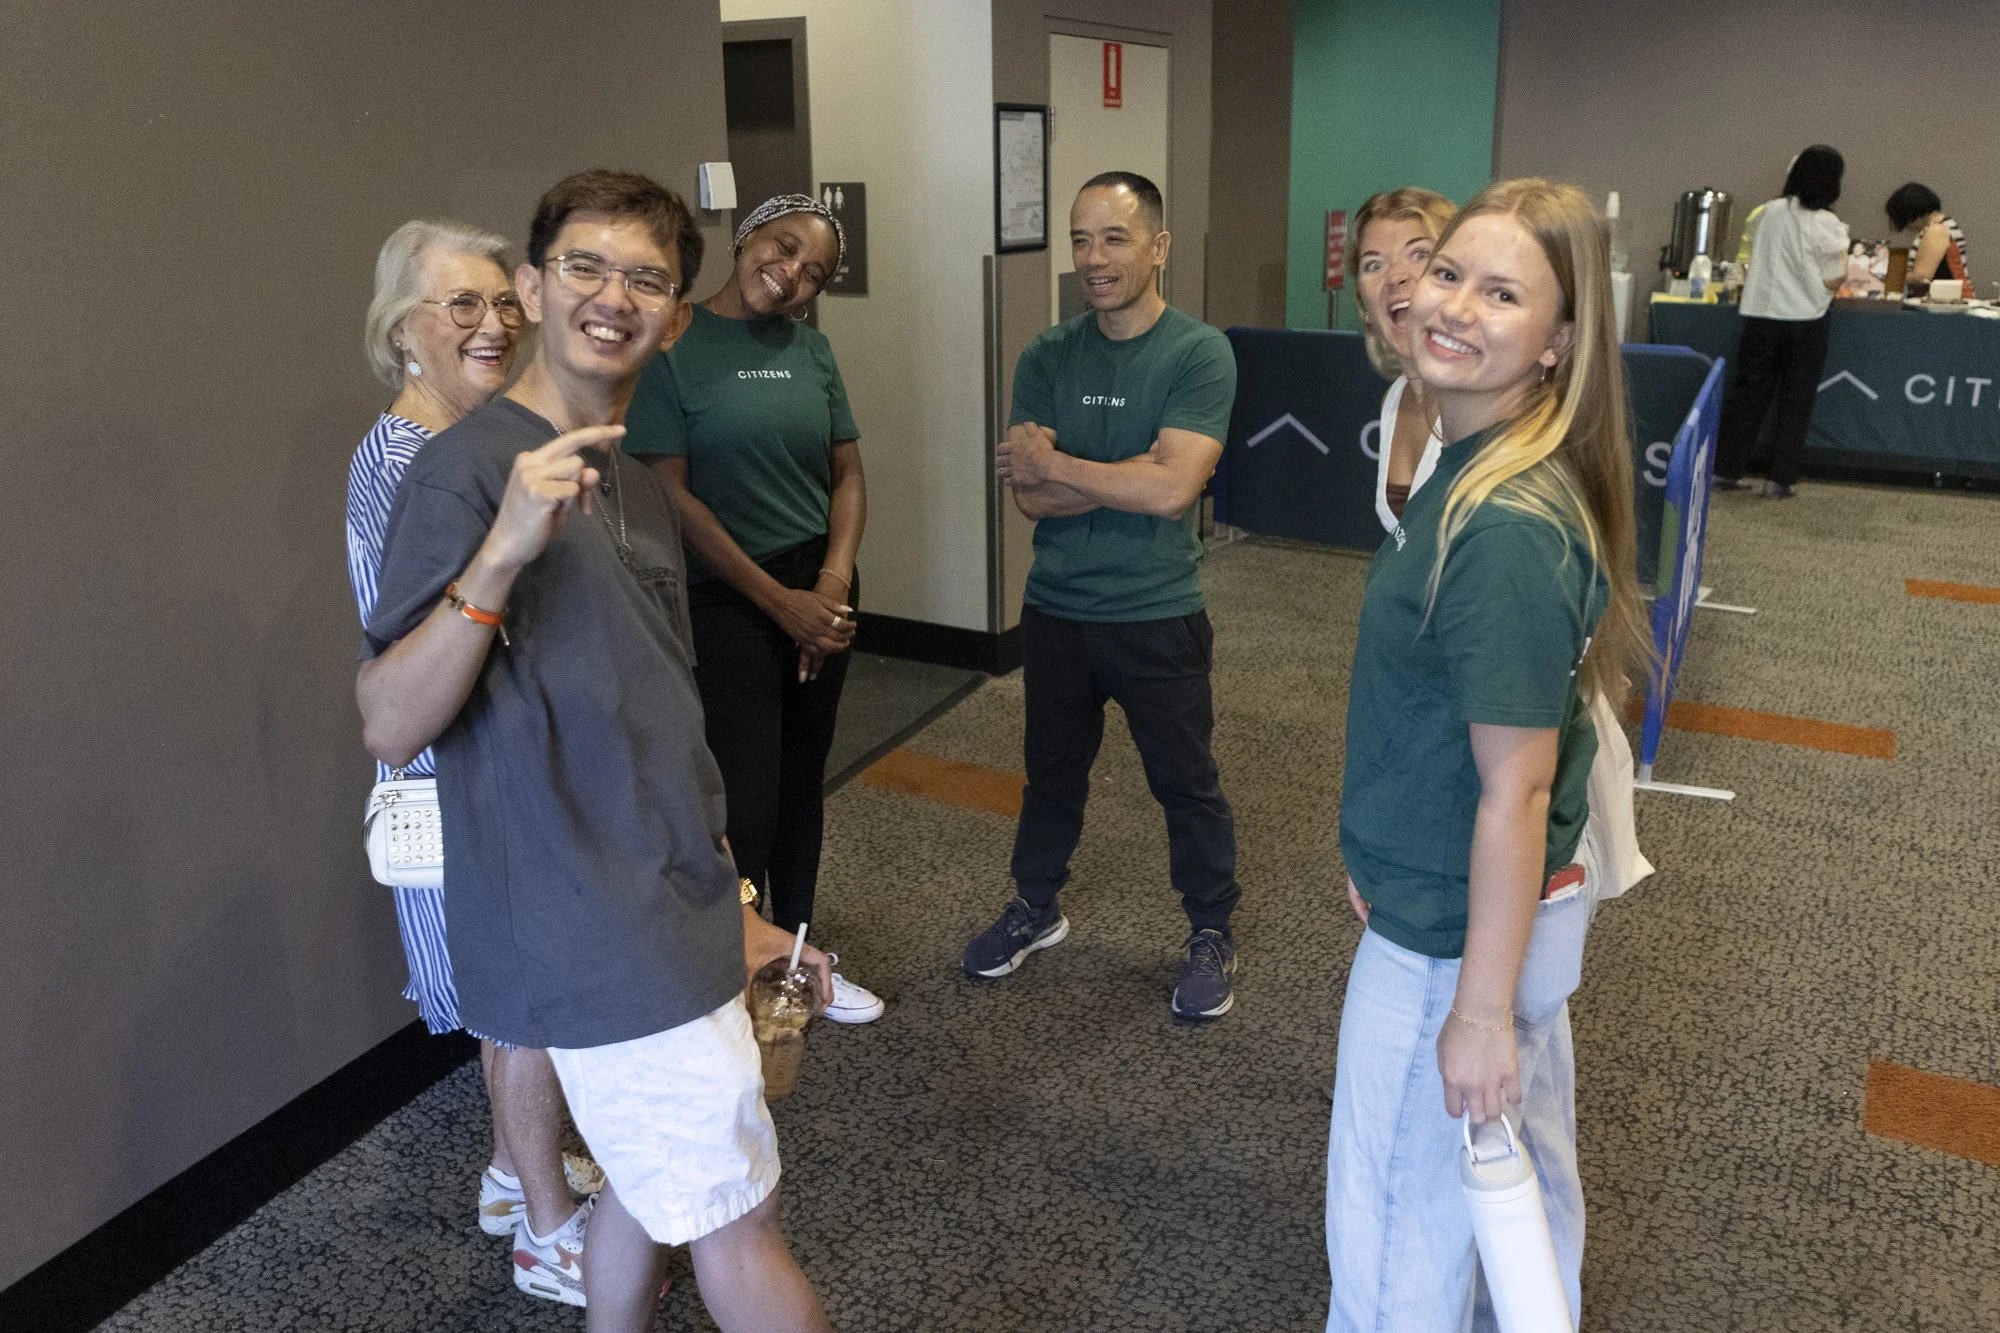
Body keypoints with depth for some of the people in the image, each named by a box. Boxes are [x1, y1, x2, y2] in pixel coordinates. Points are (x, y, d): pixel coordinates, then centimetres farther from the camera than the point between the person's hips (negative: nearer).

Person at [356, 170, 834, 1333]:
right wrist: (501, 553, -34)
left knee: (651, 1184, 20)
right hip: (598, 942, -8)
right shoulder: (470, 471, -13)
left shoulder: (638, 489, 12)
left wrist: (729, 909, 19)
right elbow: (390, 729, -21)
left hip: (666, 921, 8)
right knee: (742, 1228, 3)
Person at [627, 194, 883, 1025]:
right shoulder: (673, 346, -10)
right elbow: (671, 493, -14)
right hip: (724, 599, -5)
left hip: (821, 588, 6)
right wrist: (779, 601, -13)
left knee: (802, 780, 15)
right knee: (744, 803, -4)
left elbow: (848, 471, 8)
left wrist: (834, 578, -9)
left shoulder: (810, 348, 6)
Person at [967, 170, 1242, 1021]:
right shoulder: (1047, 357, -1)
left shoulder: (1199, 355, -13)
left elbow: (1173, 488, -25)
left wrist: (1054, 462, -17)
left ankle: (1211, 936, 31)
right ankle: (1036, 909, 42)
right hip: (1055, 610, 4)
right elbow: (1031, 496, -8)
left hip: (1157, 616, -4)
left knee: (1186, 783, 11)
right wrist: (1129, 473, -20)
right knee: (1051, 772, 21)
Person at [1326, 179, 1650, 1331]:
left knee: (1403, 1228, 13)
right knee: (1526, 1171, 29)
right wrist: (1390, 853, 19)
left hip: (1459, 931, -9)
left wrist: (1481, 1006, -18)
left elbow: (1516, 787, -25)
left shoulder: (1507, 529, -29)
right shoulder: (1482, 470, 1)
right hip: (1532, 904, 9)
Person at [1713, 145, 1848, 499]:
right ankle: (1782, 479, 8)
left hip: (1761, 316, 3)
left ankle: (1725, 470, 10)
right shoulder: (1827, 225, -11)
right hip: (1805, 323, -3)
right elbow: (1834, 282, -7)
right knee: (1795, 402, 7)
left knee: (1748, 394, 10)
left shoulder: (1770, 212, 1)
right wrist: (1842, 254, 8)